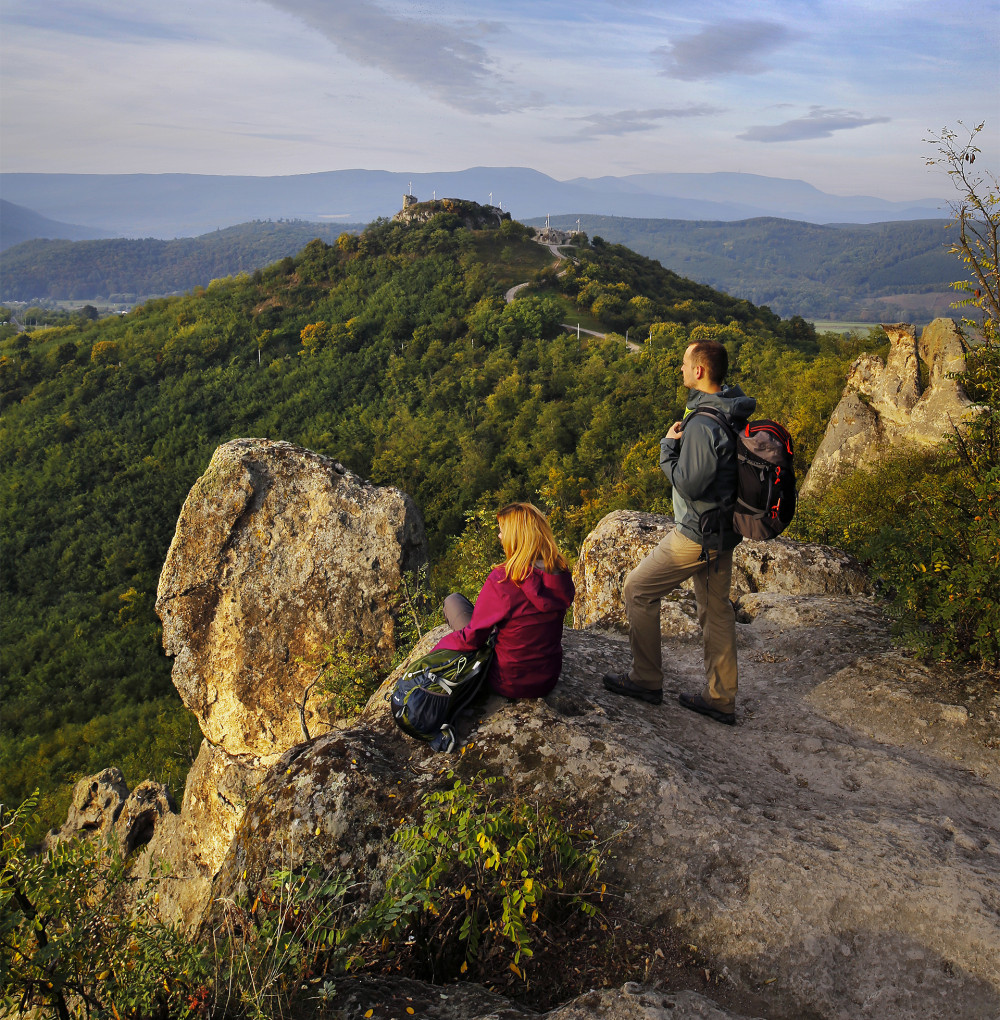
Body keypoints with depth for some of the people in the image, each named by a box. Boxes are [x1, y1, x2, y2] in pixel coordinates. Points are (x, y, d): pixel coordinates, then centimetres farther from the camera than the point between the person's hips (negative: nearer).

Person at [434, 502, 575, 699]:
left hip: (509, 684, -6)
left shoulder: (502, 580, -25)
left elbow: (472, 637, -16)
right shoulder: (562, 575, -8)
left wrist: (437, 648, 3)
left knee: (453, 601, 12)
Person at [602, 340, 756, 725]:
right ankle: (720, 699, 26)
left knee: (638, 588, 4)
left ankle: (646, 680, 14)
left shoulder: (702, 424, -25)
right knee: (716, 607, 16)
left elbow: (689, 484, -24)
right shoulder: (734, 411, 5)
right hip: (724, 531, 9)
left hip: (696, 534, -9)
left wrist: (669, 445, -14)